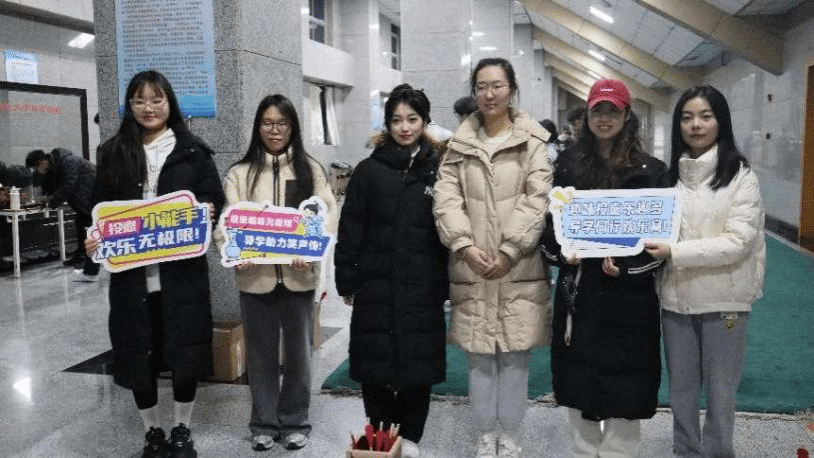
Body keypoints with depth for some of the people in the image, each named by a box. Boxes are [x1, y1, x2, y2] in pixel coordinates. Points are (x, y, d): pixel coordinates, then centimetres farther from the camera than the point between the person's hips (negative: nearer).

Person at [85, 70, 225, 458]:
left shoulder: (191, 150, 4)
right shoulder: (114, 153, 9)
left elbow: (216, 200, 4)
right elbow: (100, 209, 11)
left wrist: (206, 212, -18)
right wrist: (94, 239, -8)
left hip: (182, 271, -1)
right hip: (131, 274, 2)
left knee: (184, 352, 4)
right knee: (138, 355, 8)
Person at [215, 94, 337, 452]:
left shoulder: (311, 169, 5)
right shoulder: (240, 173, 6)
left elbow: (327, 215, -4)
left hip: (298, 275, 0)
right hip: (255, 277, 0)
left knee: (298, 351, 10)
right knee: (261, 353, 11)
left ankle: (295, 422, 26)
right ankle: (264, 423, 26)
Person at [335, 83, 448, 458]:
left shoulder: (439, 169, 2)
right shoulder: (369, 170, 1)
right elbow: (350, 229, 1)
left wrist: (449, 283, -1)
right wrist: (346, 280, -1)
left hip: (423, 286, 0)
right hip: (376, 284, 0)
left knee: (418, 360, 8)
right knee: (375, 360, 7)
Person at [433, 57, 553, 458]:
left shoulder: (534, 141, 2)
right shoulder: (459, 144, 10)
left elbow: (537, 201, -6)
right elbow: (446, 200, 0)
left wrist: (508, 252, -14)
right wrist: (465, 246, -14)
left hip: (520, 269, -2)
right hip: (471, 270, 2)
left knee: (515, 356, 5)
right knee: (479, 357, 9)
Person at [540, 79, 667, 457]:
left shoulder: (649, 170, 0)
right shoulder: (568, 164, 7)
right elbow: (549, 220, 7)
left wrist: (625, 265, -17)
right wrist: (561, 251, -12)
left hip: (628, 294, -2)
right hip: (577, 291, 3)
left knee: (622, 385, 3)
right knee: (578, 383, 12)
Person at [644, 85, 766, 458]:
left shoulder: (741, 176, -7)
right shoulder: (669, 175, 4)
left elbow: (738, 242, -16)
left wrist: (675, 252, -22)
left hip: (723, 299, -3)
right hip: (676, 297, 4)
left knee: (720, 390, 11)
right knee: (680, 388, 16)